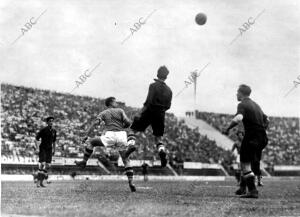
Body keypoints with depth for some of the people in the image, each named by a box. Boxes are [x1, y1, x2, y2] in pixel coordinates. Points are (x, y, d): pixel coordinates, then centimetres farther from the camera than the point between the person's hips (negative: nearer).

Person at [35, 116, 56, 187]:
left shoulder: (54, 131, 6)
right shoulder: (43, 130, -10)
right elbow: (37, 138, -7)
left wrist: (54, 149, 19)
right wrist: (37, 147, -15)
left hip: (49, 150, 5)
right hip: (42, 149, -5)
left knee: (47, 166, 1)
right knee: (42, 165, -16)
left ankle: (41, 182, 8)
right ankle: (38, 182, -15)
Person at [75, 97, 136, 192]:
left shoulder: (103, 113, 16)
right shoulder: (120, 111, 14)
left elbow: (95, 123, 2)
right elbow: (128, 122, 1)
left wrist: (86, 135, 0)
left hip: (110, 135, -1)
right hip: (121, 135, 1)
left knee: (91, 142, 21)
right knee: (126, 160, 8)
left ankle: (84, 162, 17)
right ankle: (131, 183, -1)